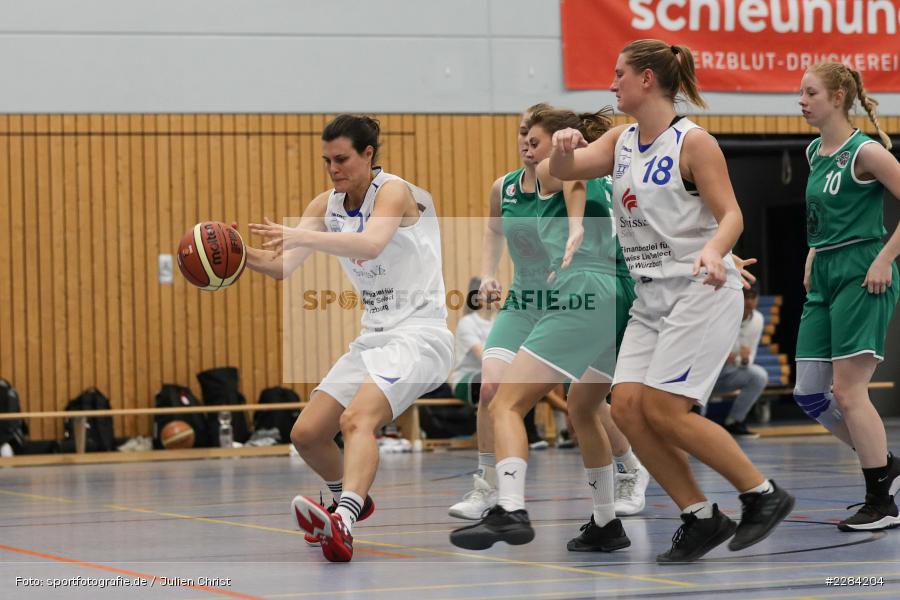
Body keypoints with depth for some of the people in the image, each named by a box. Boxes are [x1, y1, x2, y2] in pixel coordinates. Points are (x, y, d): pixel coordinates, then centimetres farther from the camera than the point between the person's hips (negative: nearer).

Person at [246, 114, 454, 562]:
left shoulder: (394, 191, -12)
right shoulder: (327, 205, 9)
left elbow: (372, 243, -34)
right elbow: (282, 266, 0)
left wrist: (299, 236, -45)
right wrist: (239, 253, -20)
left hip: (419, 334, -8)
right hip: (374, 337, 8)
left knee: (357, 419, -32)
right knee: (306, 434, 7)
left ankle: (342, 524, -50)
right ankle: (352, 499, 35)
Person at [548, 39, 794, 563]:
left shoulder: (693, 142, -10)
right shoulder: (622, 141, 11)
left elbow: (731, 215, -12)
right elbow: (565, 170, 3)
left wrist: (714, 250, -33)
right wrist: (564, 145, -20)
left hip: (702, 292, -7)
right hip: (652, 299, 7)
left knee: (664, 410, -15)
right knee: (627, 406, -6)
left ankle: (765, 495, -2)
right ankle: (702, 517, 3)